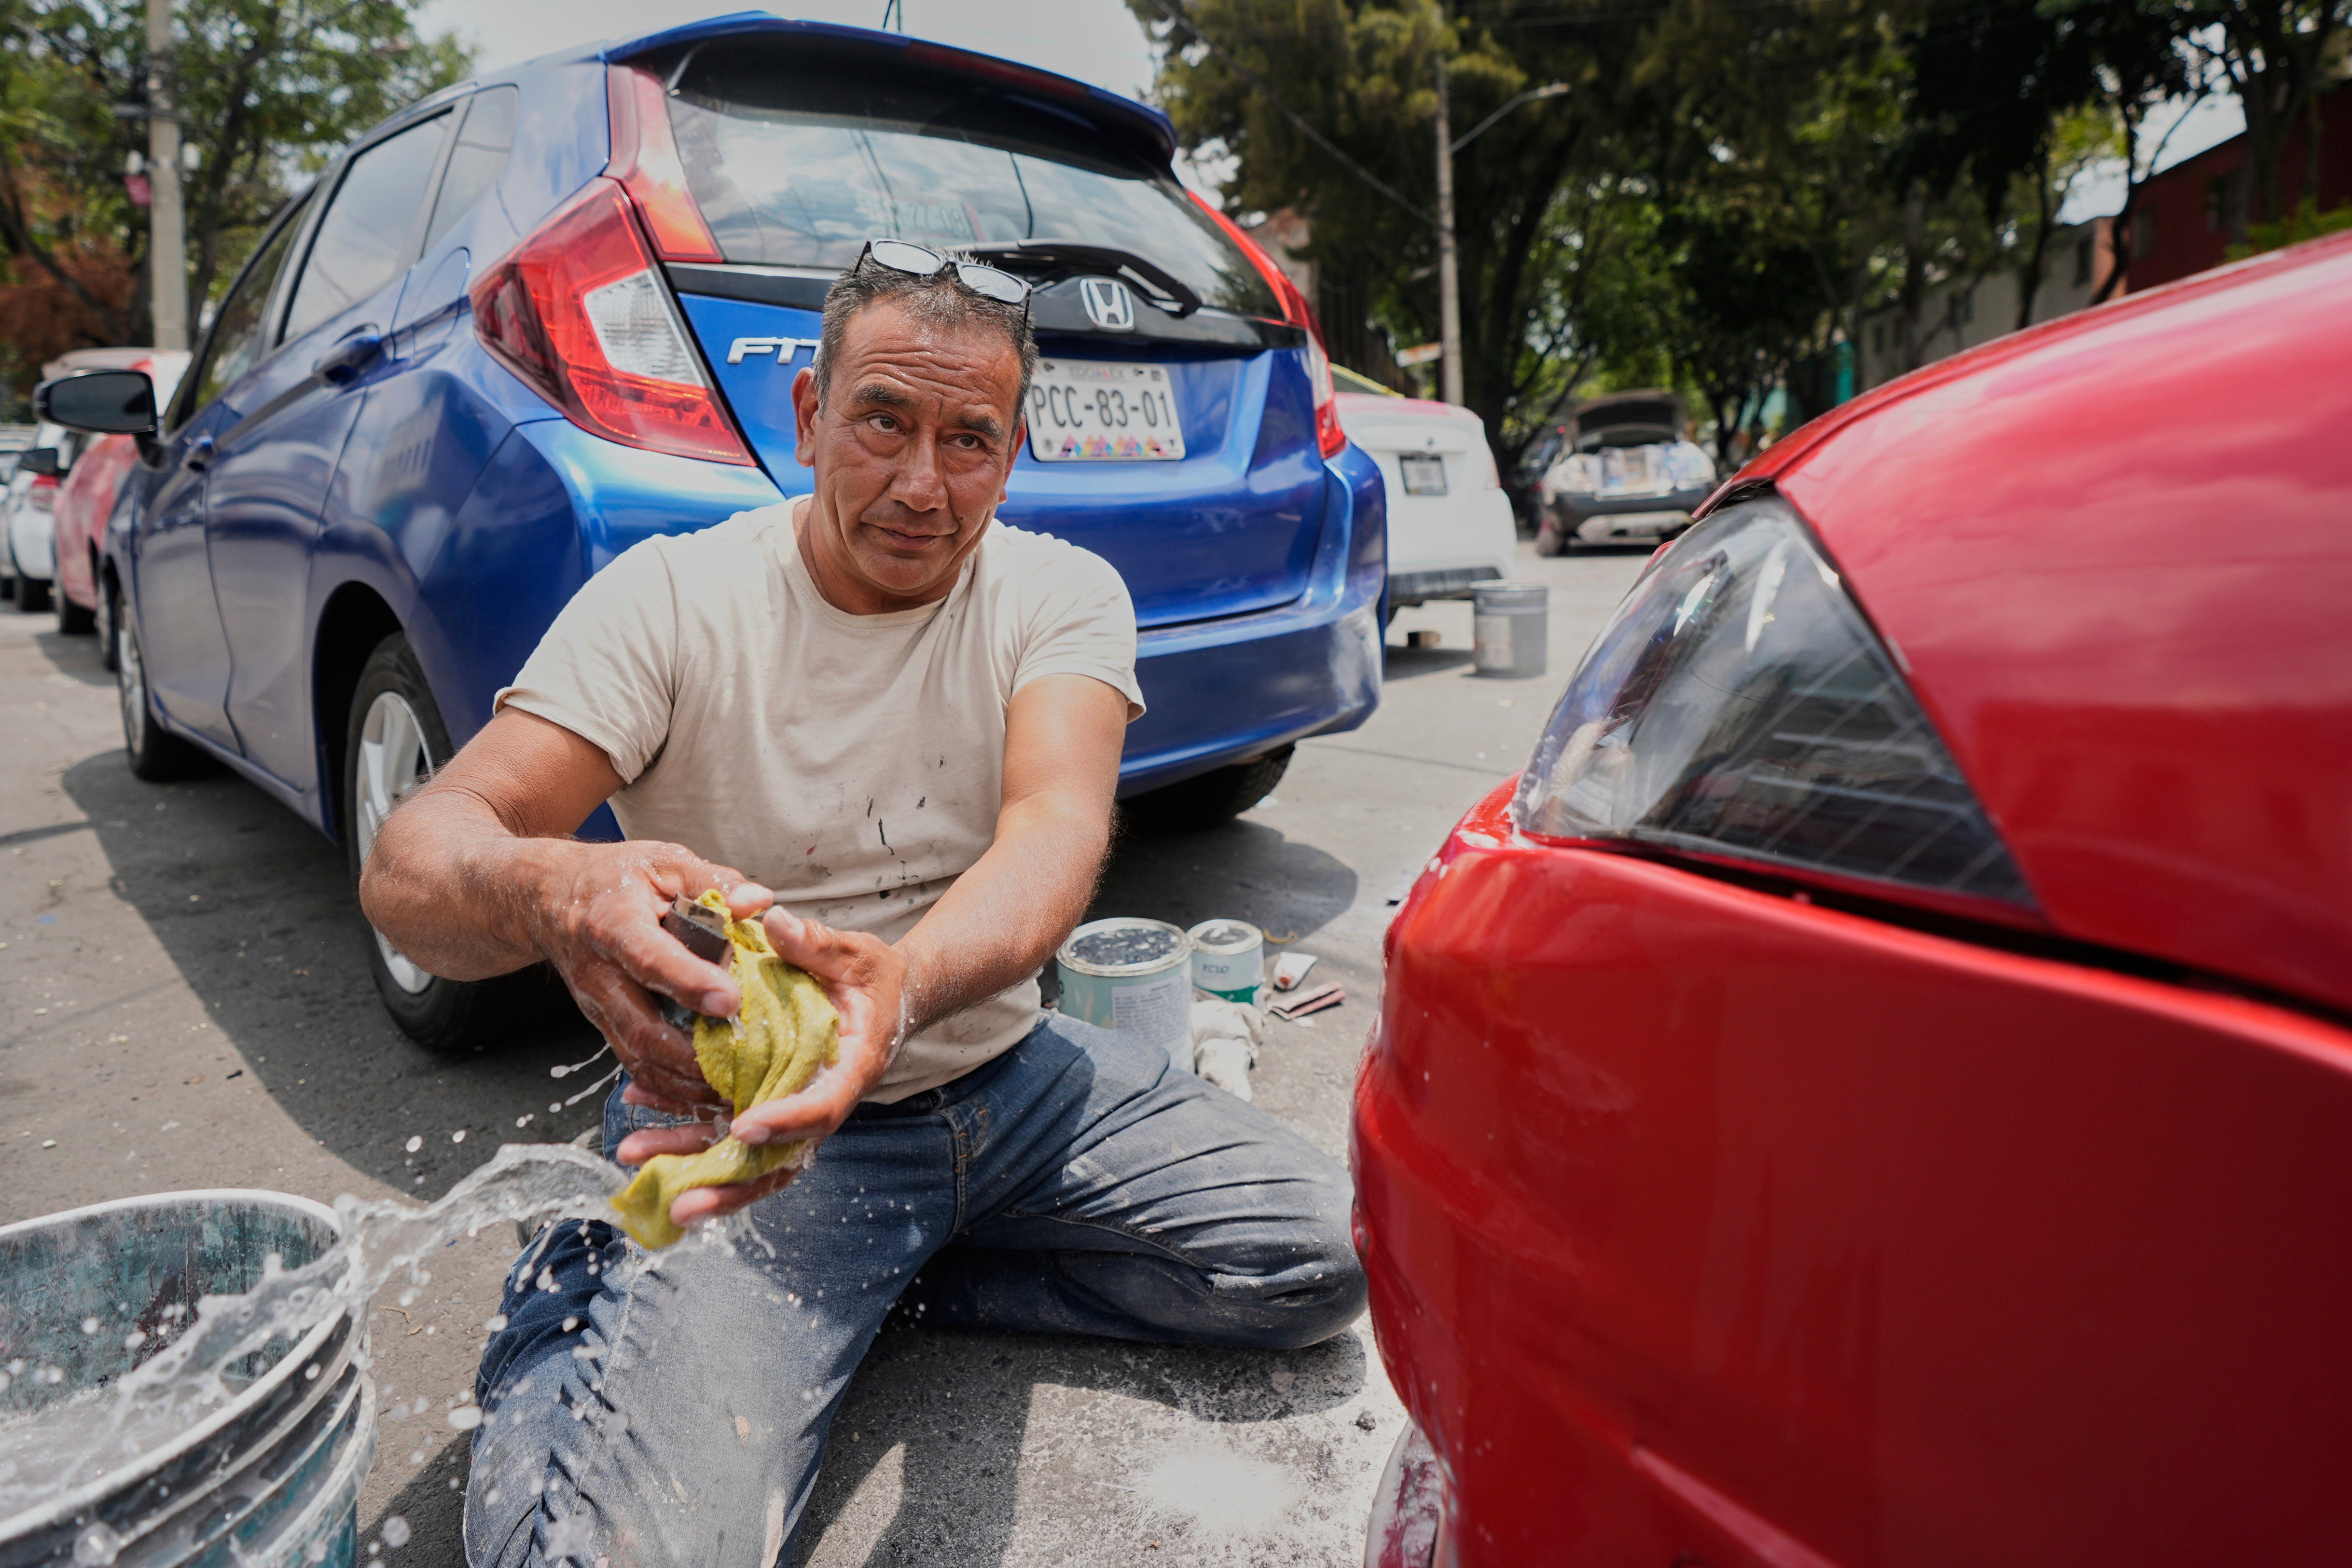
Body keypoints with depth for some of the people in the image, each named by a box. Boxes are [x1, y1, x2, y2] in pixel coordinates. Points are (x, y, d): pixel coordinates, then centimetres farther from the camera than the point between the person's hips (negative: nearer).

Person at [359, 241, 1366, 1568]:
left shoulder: (1065, 596, -5)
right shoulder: (672, 599, -10)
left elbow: (1060, 825, -24)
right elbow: (411, 866, -18)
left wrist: (901, 983, -47)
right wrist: (551, 891, -44)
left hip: (1003, 1074, 4)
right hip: (732, 1110, -3)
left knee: (1325, 1255, -8)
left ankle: (891, 1276, 5)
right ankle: (584, 1325, 11)